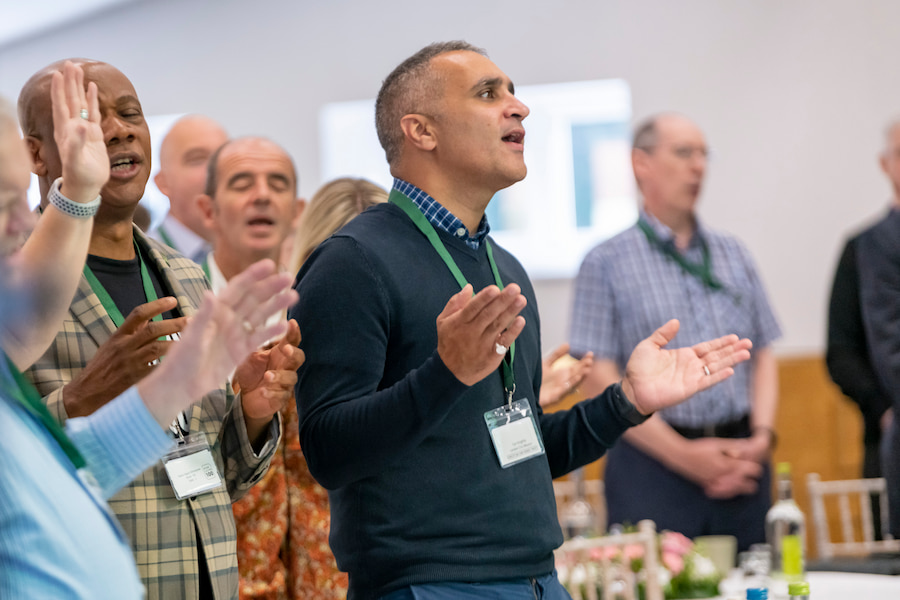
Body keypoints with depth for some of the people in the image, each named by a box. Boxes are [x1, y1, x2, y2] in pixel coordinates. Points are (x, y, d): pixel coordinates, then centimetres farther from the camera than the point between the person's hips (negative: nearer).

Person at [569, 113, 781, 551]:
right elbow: (600, 381, -6)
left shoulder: (732, 254, 16)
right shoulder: (606, 264, 1)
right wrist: (684, 454, -12)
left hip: (741, 467, 4)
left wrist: (762, 436, -2)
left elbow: (763, 355, 16)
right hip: (653, 466, -4)